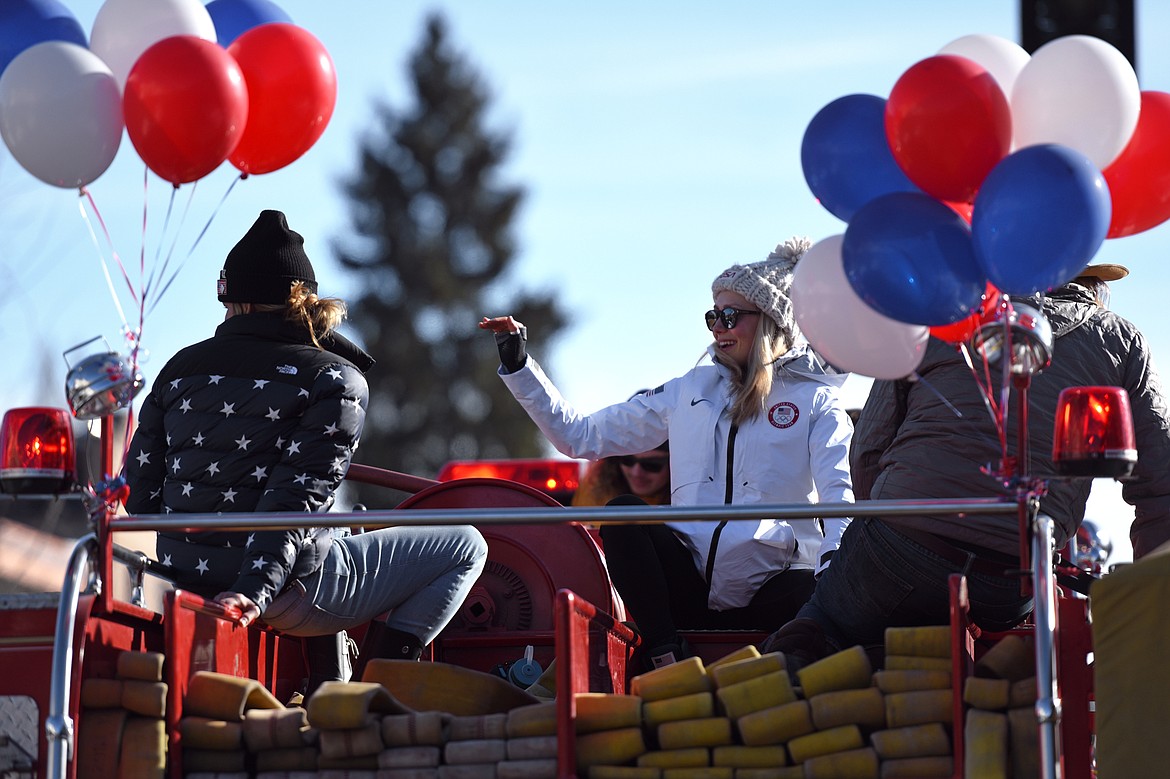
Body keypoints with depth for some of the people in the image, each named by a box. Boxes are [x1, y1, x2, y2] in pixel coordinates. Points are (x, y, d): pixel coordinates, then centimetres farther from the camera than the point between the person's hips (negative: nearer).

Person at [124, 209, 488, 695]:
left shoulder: (181, 368, 8)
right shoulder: (336, 381, -6)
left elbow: (141, 491, 8)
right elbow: (296, 498, -19)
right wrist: (256, 590, -25)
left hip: (187, 582, 7)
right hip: (288, 591, -7)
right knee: (465, 548, 9)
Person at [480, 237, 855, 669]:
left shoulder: (816, 401, 8)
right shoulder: (690, 391, 19)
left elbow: (839, 493, -8)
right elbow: (580, 436, 22)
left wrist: (833, 563, -29)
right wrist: (518, 366, 15)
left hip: (768, 588, -3)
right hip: (690, 581, 3)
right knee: (622, 515, -26)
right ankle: (668, 662, -31)